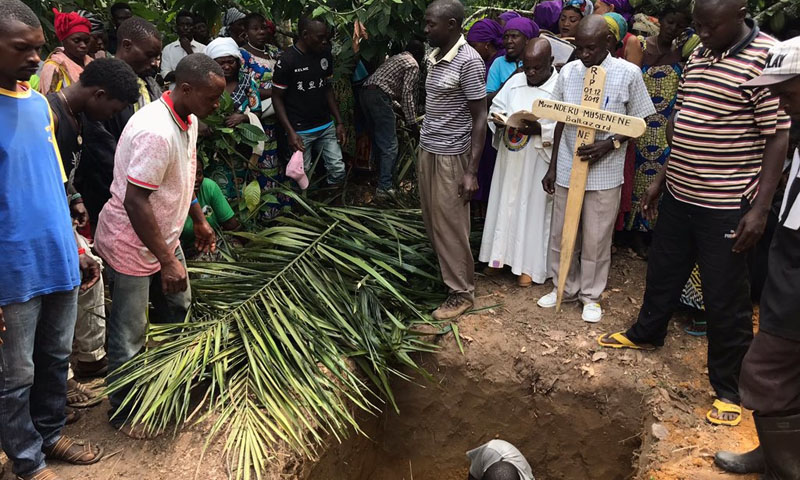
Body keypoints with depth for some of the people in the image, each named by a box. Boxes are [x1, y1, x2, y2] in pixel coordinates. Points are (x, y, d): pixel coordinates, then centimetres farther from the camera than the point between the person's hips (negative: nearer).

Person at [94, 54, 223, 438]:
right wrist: (167, 261, -28)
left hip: (164, 235, 10)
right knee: (129, 334, 5)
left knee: (176, 306, 24)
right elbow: (135, 201, -31)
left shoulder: (188, 120, 0)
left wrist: (199, 219, 20)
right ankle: (123, 413, 24)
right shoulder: (156, 132, -31)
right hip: (131, 244, -10)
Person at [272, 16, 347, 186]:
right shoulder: (287, 60, -12)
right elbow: (277, 97, -7)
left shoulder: (325, 55, 4)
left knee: (338, 171, 1)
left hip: (326, 126, 5)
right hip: (300, 131, -5)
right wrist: (290, 132, -15)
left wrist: (339, 122, 6)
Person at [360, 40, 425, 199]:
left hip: (365, 93, 9)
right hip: (379, 97, -9)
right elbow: (407, 94, -5)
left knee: (378, 141, 18)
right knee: (389, 146, -7)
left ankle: (382, 178, 27)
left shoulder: (396, 58, 30)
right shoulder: (413, 64, 3)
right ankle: (384, 188, -11)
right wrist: (412, 122, -4)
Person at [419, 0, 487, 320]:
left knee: (450, 226, 2)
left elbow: (479, 118, -16)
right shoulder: (434, 57, 8)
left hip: (450, 157, -8)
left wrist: (472, 171, -19)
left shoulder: (469, 61, -16)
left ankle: (461, 292, 16)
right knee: (432, 222, 16)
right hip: (426, 150, 8)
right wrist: (423, 147, 14)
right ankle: (442, 273, 34)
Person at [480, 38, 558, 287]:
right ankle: (507, 251, 28)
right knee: (506, 204, 12)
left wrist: (540, 129, -27)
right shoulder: (515, 81, 7)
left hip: (538, 163, -5)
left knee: (534, 208, 5)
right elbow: (495, 108, 13)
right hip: (510, 159, 5)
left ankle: (529, 264, 16)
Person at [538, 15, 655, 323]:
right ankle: (565, 288, 32)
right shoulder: (567, 72, 0)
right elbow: (561, 122, 8)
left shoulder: (628, 74, -9)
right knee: (561, 235, 13)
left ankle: (591, 296, 26)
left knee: (596, 240, 8)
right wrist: (552, 167, 9)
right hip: (567, 170, 3)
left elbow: (639, 122, -2)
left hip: (604, 173, -3)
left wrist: (610, 144, -18)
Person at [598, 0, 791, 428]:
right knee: (662, 271, 23)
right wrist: (662, 177, 17)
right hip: (679, 194, 7)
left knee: (725, 299, 3)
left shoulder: (766, 59, -16)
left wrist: (760, 208, -19)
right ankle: (646, 333, 48)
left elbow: (779, 137, -16)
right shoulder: (700, 55, 8)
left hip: (726, 206, -7)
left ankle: (728, 389, 20)